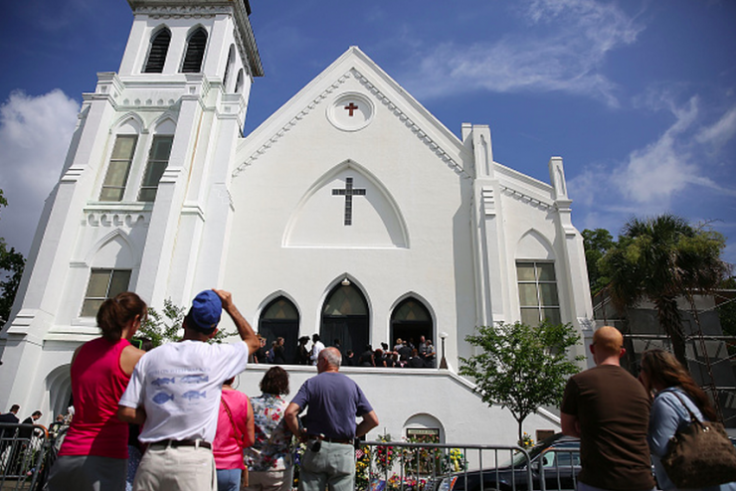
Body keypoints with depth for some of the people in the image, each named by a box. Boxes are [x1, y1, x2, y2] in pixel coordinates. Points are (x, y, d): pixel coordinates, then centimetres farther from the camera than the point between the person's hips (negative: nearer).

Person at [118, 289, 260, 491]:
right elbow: (253, 341, 17)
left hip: (152, 459, 3)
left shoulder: (150, 357, 4)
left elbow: (126, 412, 1)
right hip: (194, 458, -3)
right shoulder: (216, 356, -3)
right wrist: (230, 306, 20)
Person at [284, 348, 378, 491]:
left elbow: (290, 413, -14)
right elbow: (373, 420, 6)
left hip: (316, 448, -1)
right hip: (344, 452, 2)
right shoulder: (352, 385, 5)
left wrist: (300, 434, 2)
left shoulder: (311, 383, -1)